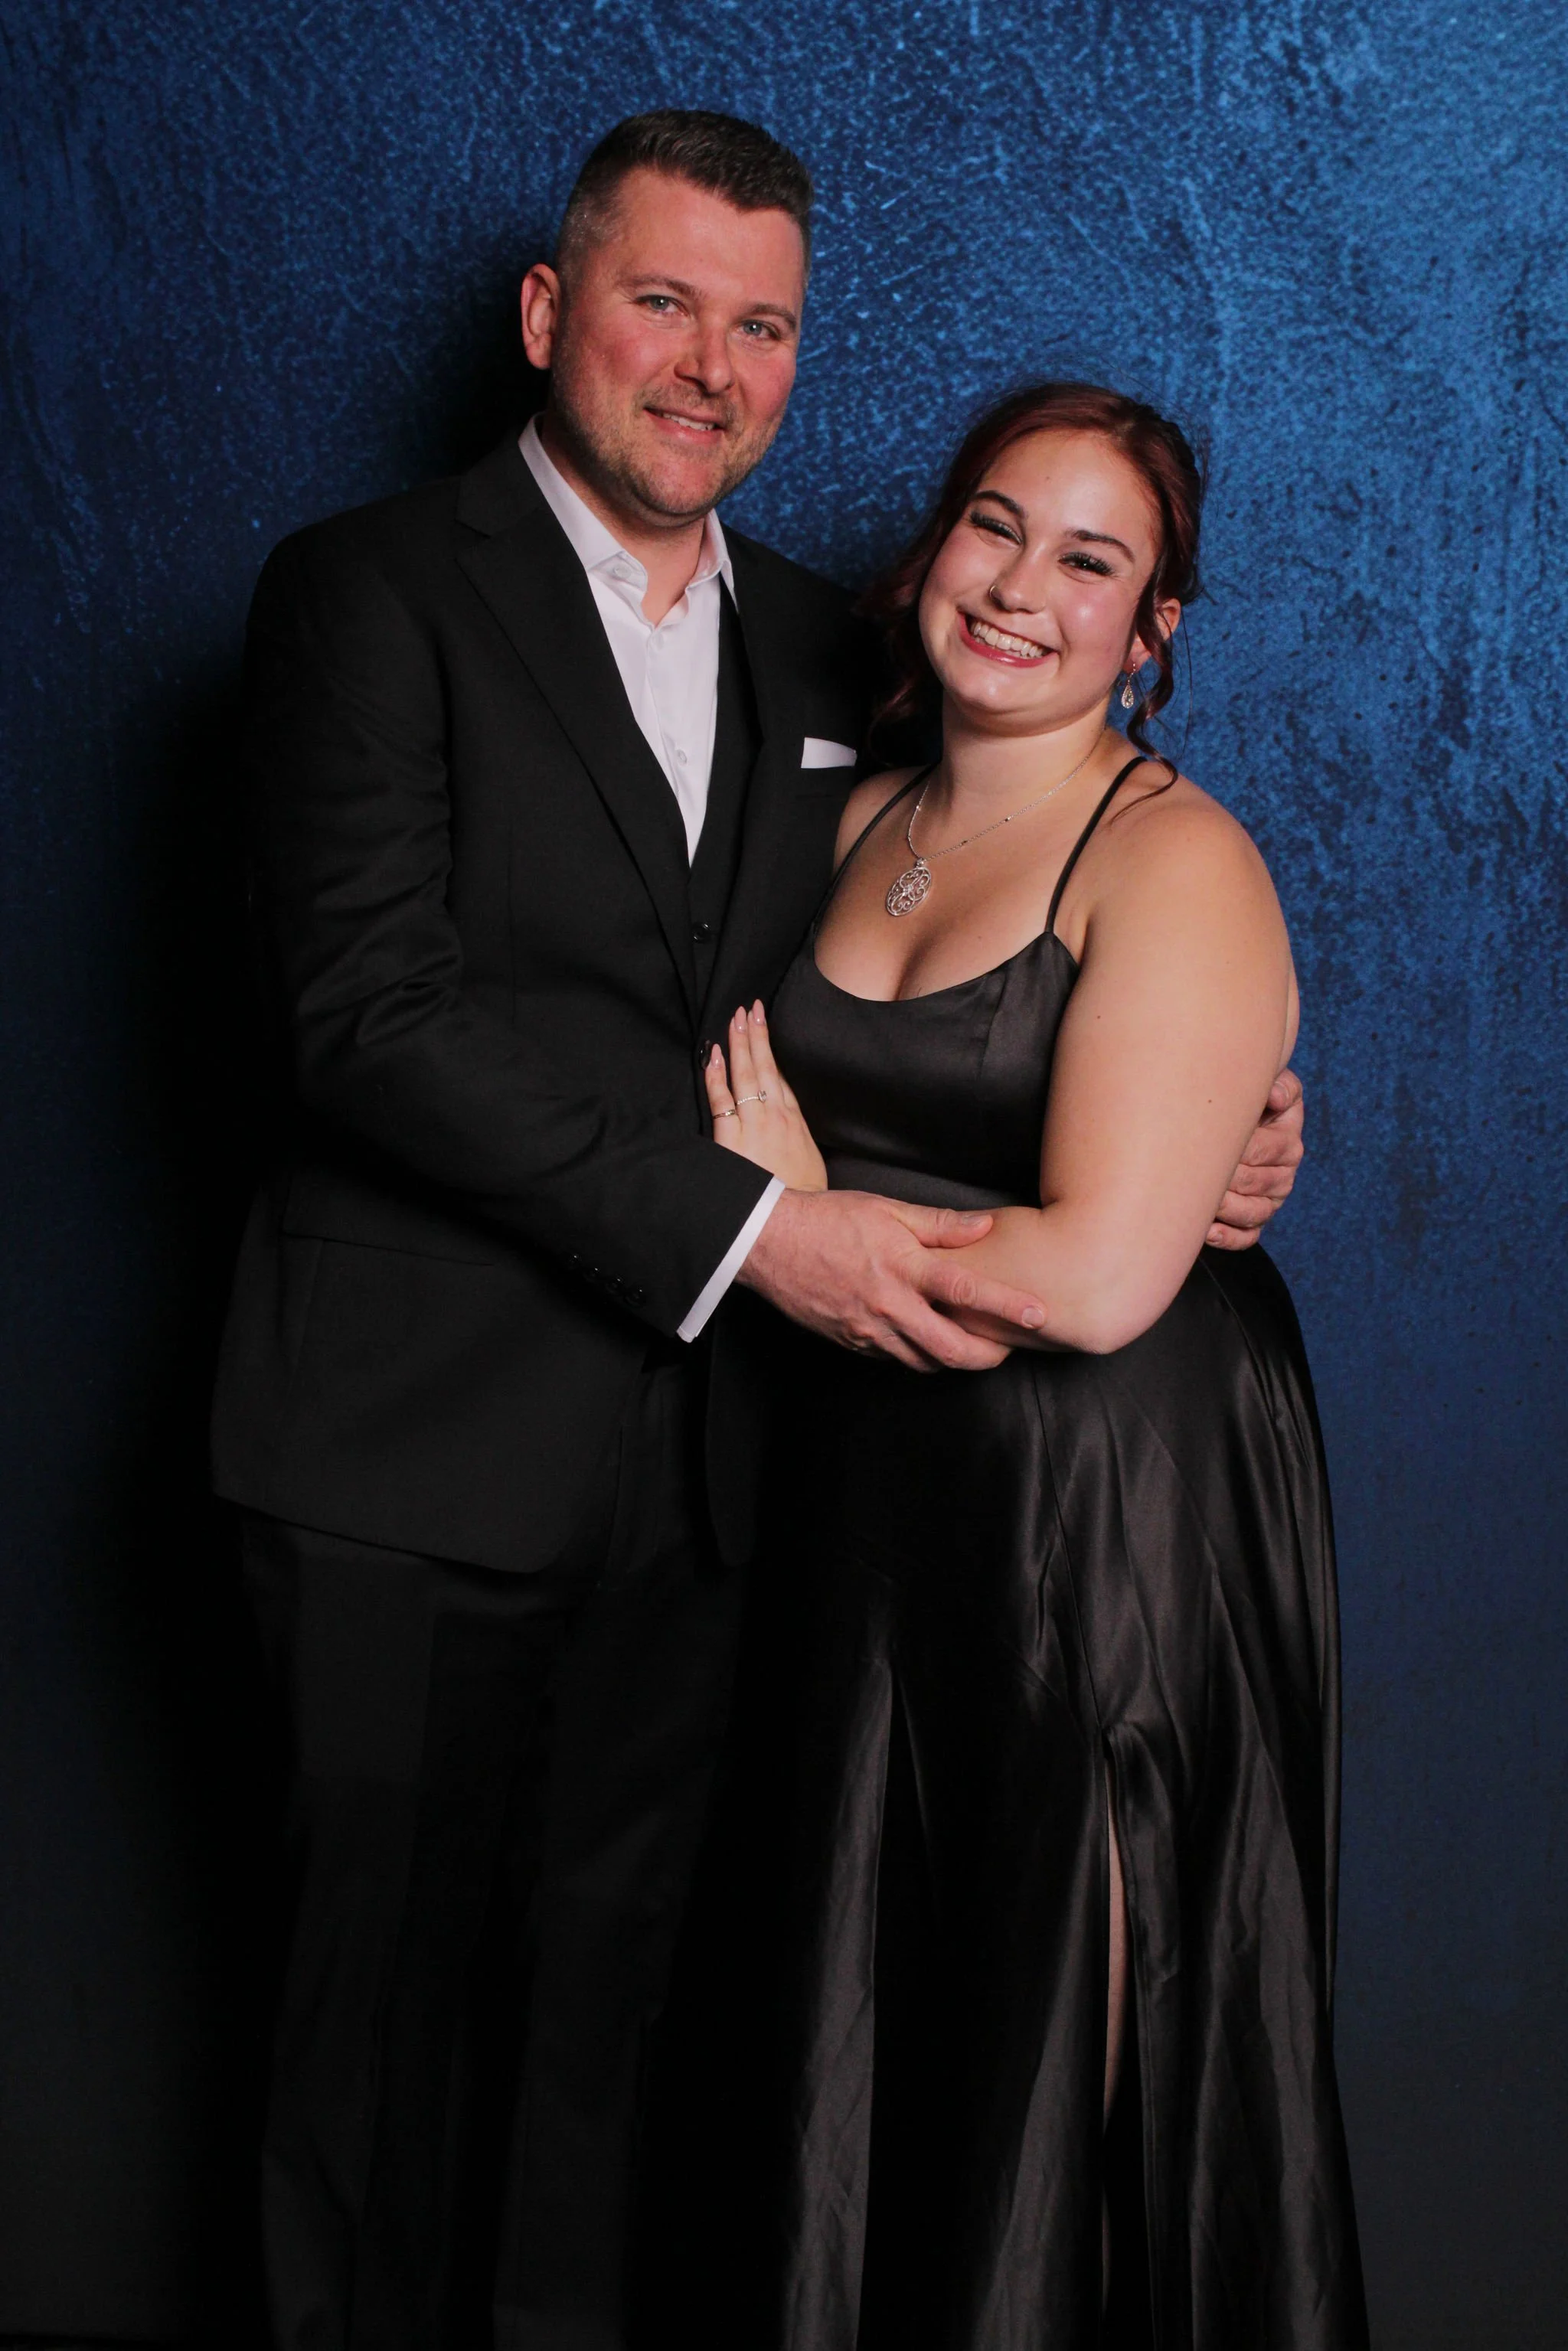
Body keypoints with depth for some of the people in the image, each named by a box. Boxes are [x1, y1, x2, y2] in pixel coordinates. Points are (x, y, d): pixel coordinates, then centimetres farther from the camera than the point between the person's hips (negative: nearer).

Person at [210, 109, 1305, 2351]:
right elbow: (372, 1009, -18)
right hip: (427, 1437, -5)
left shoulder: (812, 644, 12)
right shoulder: (371, 591, -6)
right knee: (398, 1981, 8)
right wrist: (751, 1231, -24)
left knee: (602, 1976, 16)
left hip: (687, 1442, 5)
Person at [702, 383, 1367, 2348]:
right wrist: (770, 1190, -1)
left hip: (1111, 1511, -6)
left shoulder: (1175, 862, -13)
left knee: (1066, 2036, 6)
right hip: (875, 1498, 7)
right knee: (877, 2018, 16)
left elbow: (1099, 1276, -22)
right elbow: (778, 1124, 20)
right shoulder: (863, 821, 10)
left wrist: (805, 1219, -11)